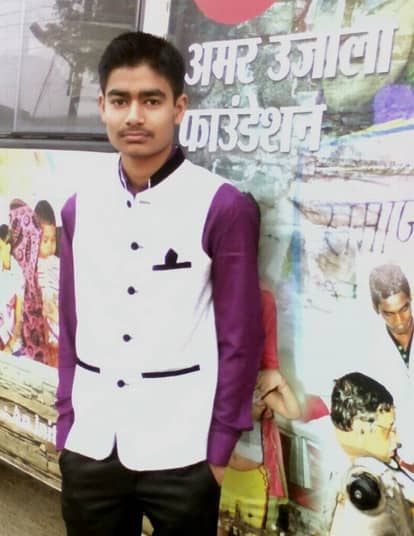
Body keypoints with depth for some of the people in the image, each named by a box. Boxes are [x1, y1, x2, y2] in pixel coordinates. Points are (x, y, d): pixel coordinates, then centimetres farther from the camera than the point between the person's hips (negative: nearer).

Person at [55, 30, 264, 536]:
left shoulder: (225, 207, -9)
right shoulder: (79, 207, 4)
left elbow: (240, 339, -6)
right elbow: (70, 328, 10)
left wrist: (220, 448, -5)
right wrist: (66, 425, 8)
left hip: (180, 454, -4)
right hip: (89, 448, 4)